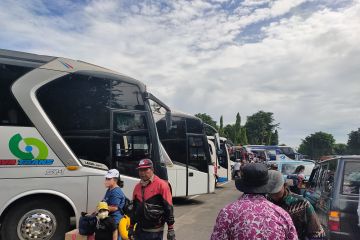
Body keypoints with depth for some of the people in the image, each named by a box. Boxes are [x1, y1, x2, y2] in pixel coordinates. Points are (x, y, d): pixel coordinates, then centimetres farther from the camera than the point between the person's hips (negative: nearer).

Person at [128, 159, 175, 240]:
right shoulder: (137, 187, 9)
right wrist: (131, 227, 18)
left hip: (155, 231, -6)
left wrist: (171, 229, -14)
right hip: (140, 230, 6)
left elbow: (168, 208, -12)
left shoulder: (161, 185, -11)